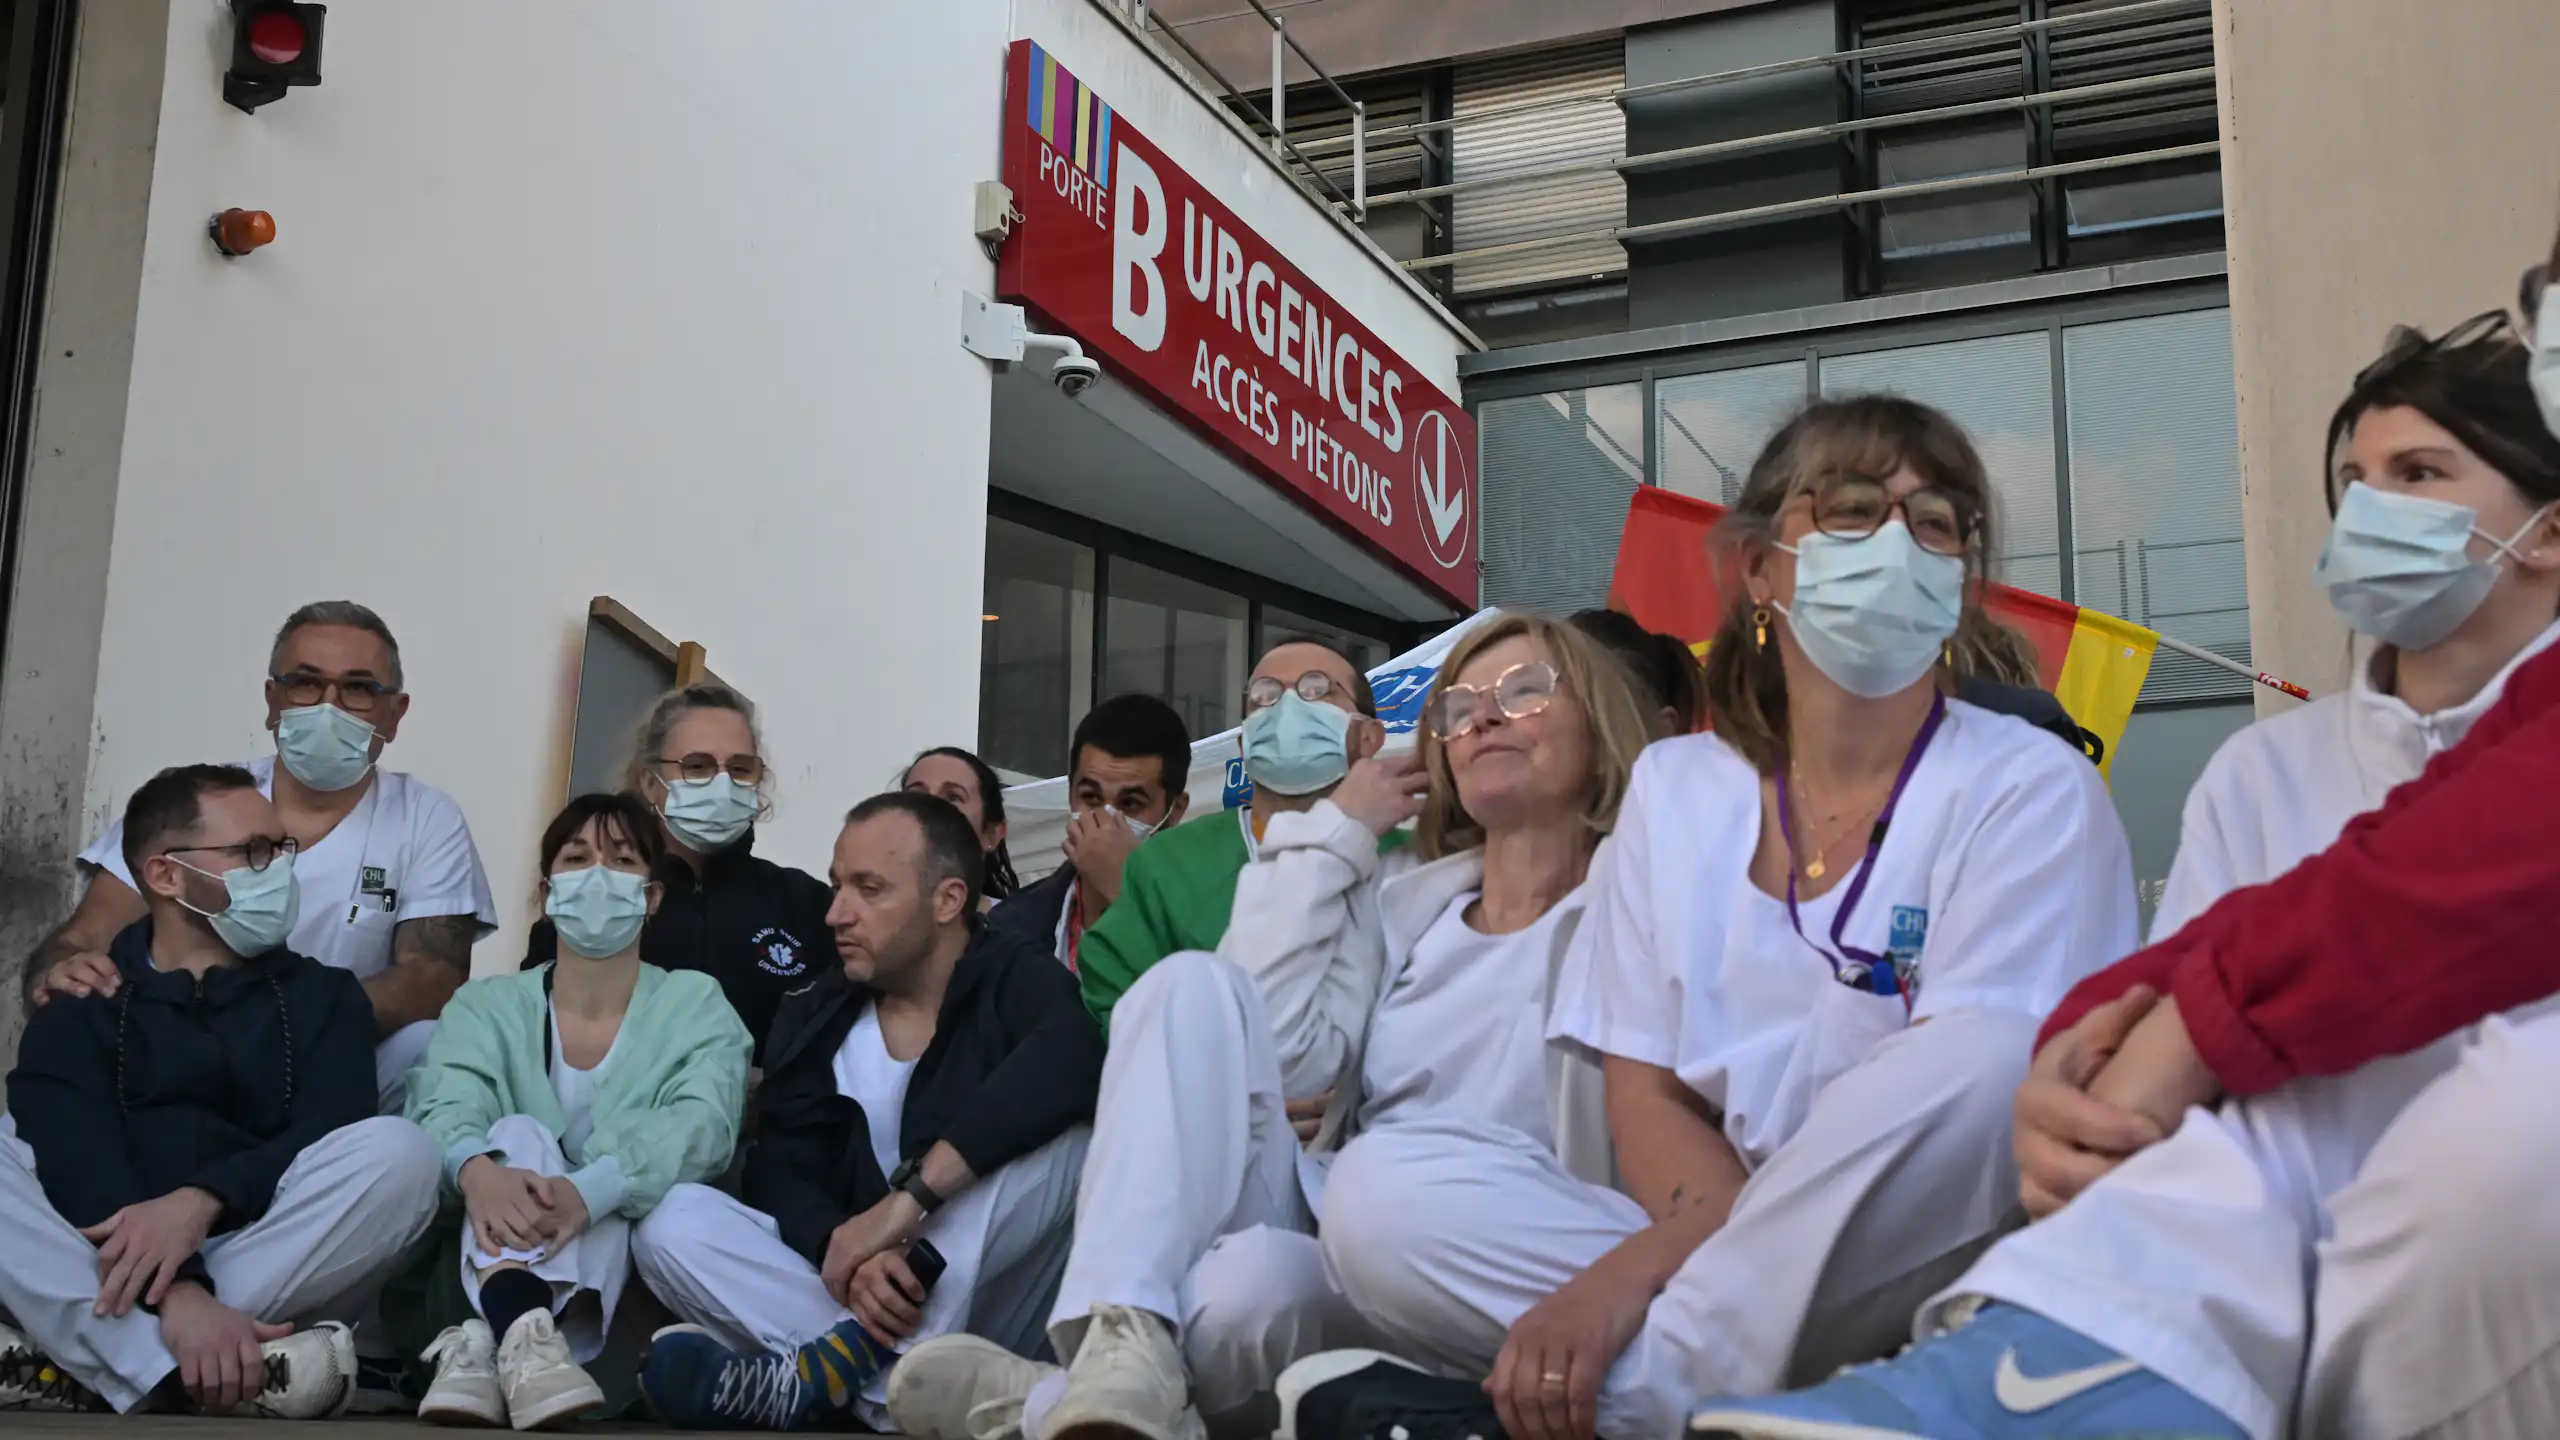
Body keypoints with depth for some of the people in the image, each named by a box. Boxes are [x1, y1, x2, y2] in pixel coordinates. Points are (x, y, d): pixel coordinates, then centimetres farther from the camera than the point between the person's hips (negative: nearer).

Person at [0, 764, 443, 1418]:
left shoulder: (324, 996, 17)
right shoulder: (77, 1009, 12)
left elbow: (327, 1144, -2)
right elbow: (76, 1167, -8)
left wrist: (201, 1201, -24)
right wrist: (175, 1290, -29)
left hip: (280, 1274, 1)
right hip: (102, 1271, 0)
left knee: (396, 1149, -25)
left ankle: (87, 1366, -29)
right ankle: (215, 1369, -40)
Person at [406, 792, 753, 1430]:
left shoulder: (695, 1004, 4)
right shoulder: (486, 1005, 9)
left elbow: (702, 1125, -16)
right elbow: (445, 1106, -12)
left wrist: (590, 1191, -37)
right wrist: (475, 1168, -39)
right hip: (498, 1267, 1)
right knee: (518, 1135, -26)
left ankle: (486, 1346, -47)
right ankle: (521, 1337, -54)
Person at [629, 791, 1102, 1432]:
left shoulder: (1016, 980, -4)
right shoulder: (813, 1018, 9)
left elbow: (1073, 1062, -28)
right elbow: (781, 1176, -3)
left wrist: (908, 1198, -34)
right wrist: (846, 1256, -27)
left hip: (992, 1299, -3)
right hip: (857, 1294, 4)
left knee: (1066, 1127, -28)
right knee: (674, 1220, -16)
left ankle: (849, 1361, -36)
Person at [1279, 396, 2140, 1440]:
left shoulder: (2027, 787, -2)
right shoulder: (1675, 788, 10)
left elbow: (1957, 1093, -13)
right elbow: (1647, 1095, 6)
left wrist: (1638, 1267, -21)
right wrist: (1746, 1247, -18)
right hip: (1713, 1243, 3)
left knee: (1978, 1061, -34)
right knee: (1380, 1193, -17)